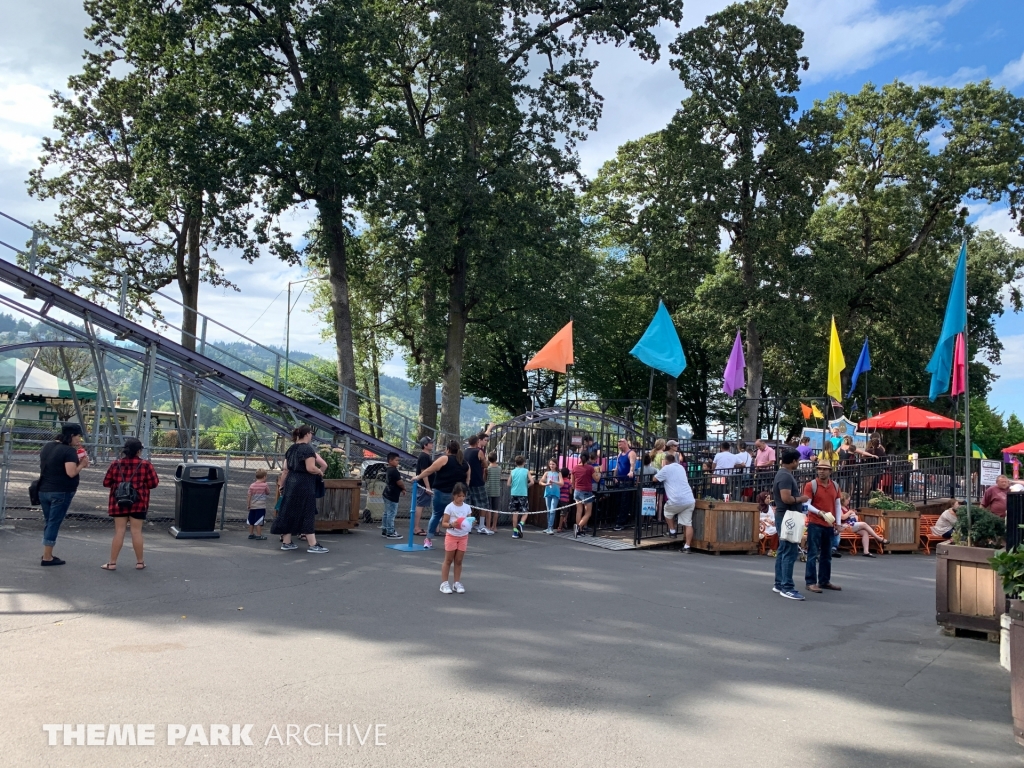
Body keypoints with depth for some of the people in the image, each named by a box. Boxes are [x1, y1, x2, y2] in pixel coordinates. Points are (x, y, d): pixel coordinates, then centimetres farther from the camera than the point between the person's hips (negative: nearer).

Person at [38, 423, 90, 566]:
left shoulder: (47, 446, 11)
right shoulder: (69, 450, -15)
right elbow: (71, 473, -23)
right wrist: (82, 464, -6)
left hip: (43, 490, 8)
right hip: (61, 492, -8)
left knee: (48, 522, 17)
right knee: (54, 523, -2)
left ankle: (47, 553, 25)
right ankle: (47, 557, 2)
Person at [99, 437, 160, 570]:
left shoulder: (116, 464, -3)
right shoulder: (145, 465, -9)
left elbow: (106, 483, 3)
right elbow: (153, 483, -6)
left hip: (119, 502, 2)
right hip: (138, 503, -1)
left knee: (119, 531, 6)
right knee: (136, 531, 5)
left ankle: (112, 563, 9)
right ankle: (140, 562, 13)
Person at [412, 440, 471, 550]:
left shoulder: (444, 459, -4)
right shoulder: (465, 463, 13)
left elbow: (429, 471, -3)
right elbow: (467, 481, 16)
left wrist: (418, 477, 10)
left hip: (442, 493, -3)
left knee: (436, 515, 12)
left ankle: (428, 540, 17)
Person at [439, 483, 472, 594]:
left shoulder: (467, 507, 0)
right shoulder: (450, 507, -12)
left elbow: (469, 521, 7)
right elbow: (443, 523, -11)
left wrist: (471, 523, -15)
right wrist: (452, 524, -30)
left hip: (463, 537, 3)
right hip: (451, 536, -3)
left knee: (459, 561, 9)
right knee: (448, 560, 5)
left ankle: (457, 583, 17)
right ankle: (444, 583, 11)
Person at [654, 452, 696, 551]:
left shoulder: (666, 469, 0)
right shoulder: (681, 467, 19)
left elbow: (655, 479, 9)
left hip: (676, 501, -4)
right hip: (690, 500, 5)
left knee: (667, 511, 26)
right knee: (688, 524, 4)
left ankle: (672, 531, 22)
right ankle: (687, 546, -3)